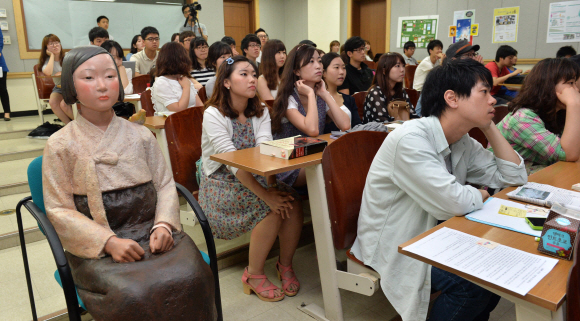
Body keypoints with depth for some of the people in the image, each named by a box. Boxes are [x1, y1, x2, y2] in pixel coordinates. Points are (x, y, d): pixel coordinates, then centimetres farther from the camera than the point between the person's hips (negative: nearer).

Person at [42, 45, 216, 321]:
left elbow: (165, 185, 7)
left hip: (152, 232, 3)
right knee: (134, 295, -31)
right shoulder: (60, 146, 1)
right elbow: (60, 211, -3)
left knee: (190, 278, -25)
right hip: (97, 245, -2)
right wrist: (109, 242, -16)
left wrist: (164, 224, -13)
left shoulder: (140, 135, 8)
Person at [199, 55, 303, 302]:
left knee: (292, 201, -22)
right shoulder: (213, 114, -14)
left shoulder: (260, 112, 5)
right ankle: (253, 274, -7)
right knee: (270, 209, -28)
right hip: (220, 182, -5)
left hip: (252, 177, 5)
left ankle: (285, 263, 0)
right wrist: (265, 194, -32)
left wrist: (272, 185, -30)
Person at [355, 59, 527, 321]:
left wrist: (489, 126, -2)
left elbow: (514, 176, 4)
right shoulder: (411, 138, -26)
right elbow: (453, 203, -30)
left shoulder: (464, 143, 1)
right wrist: (482, 195, -8)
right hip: (392, 247, -8)